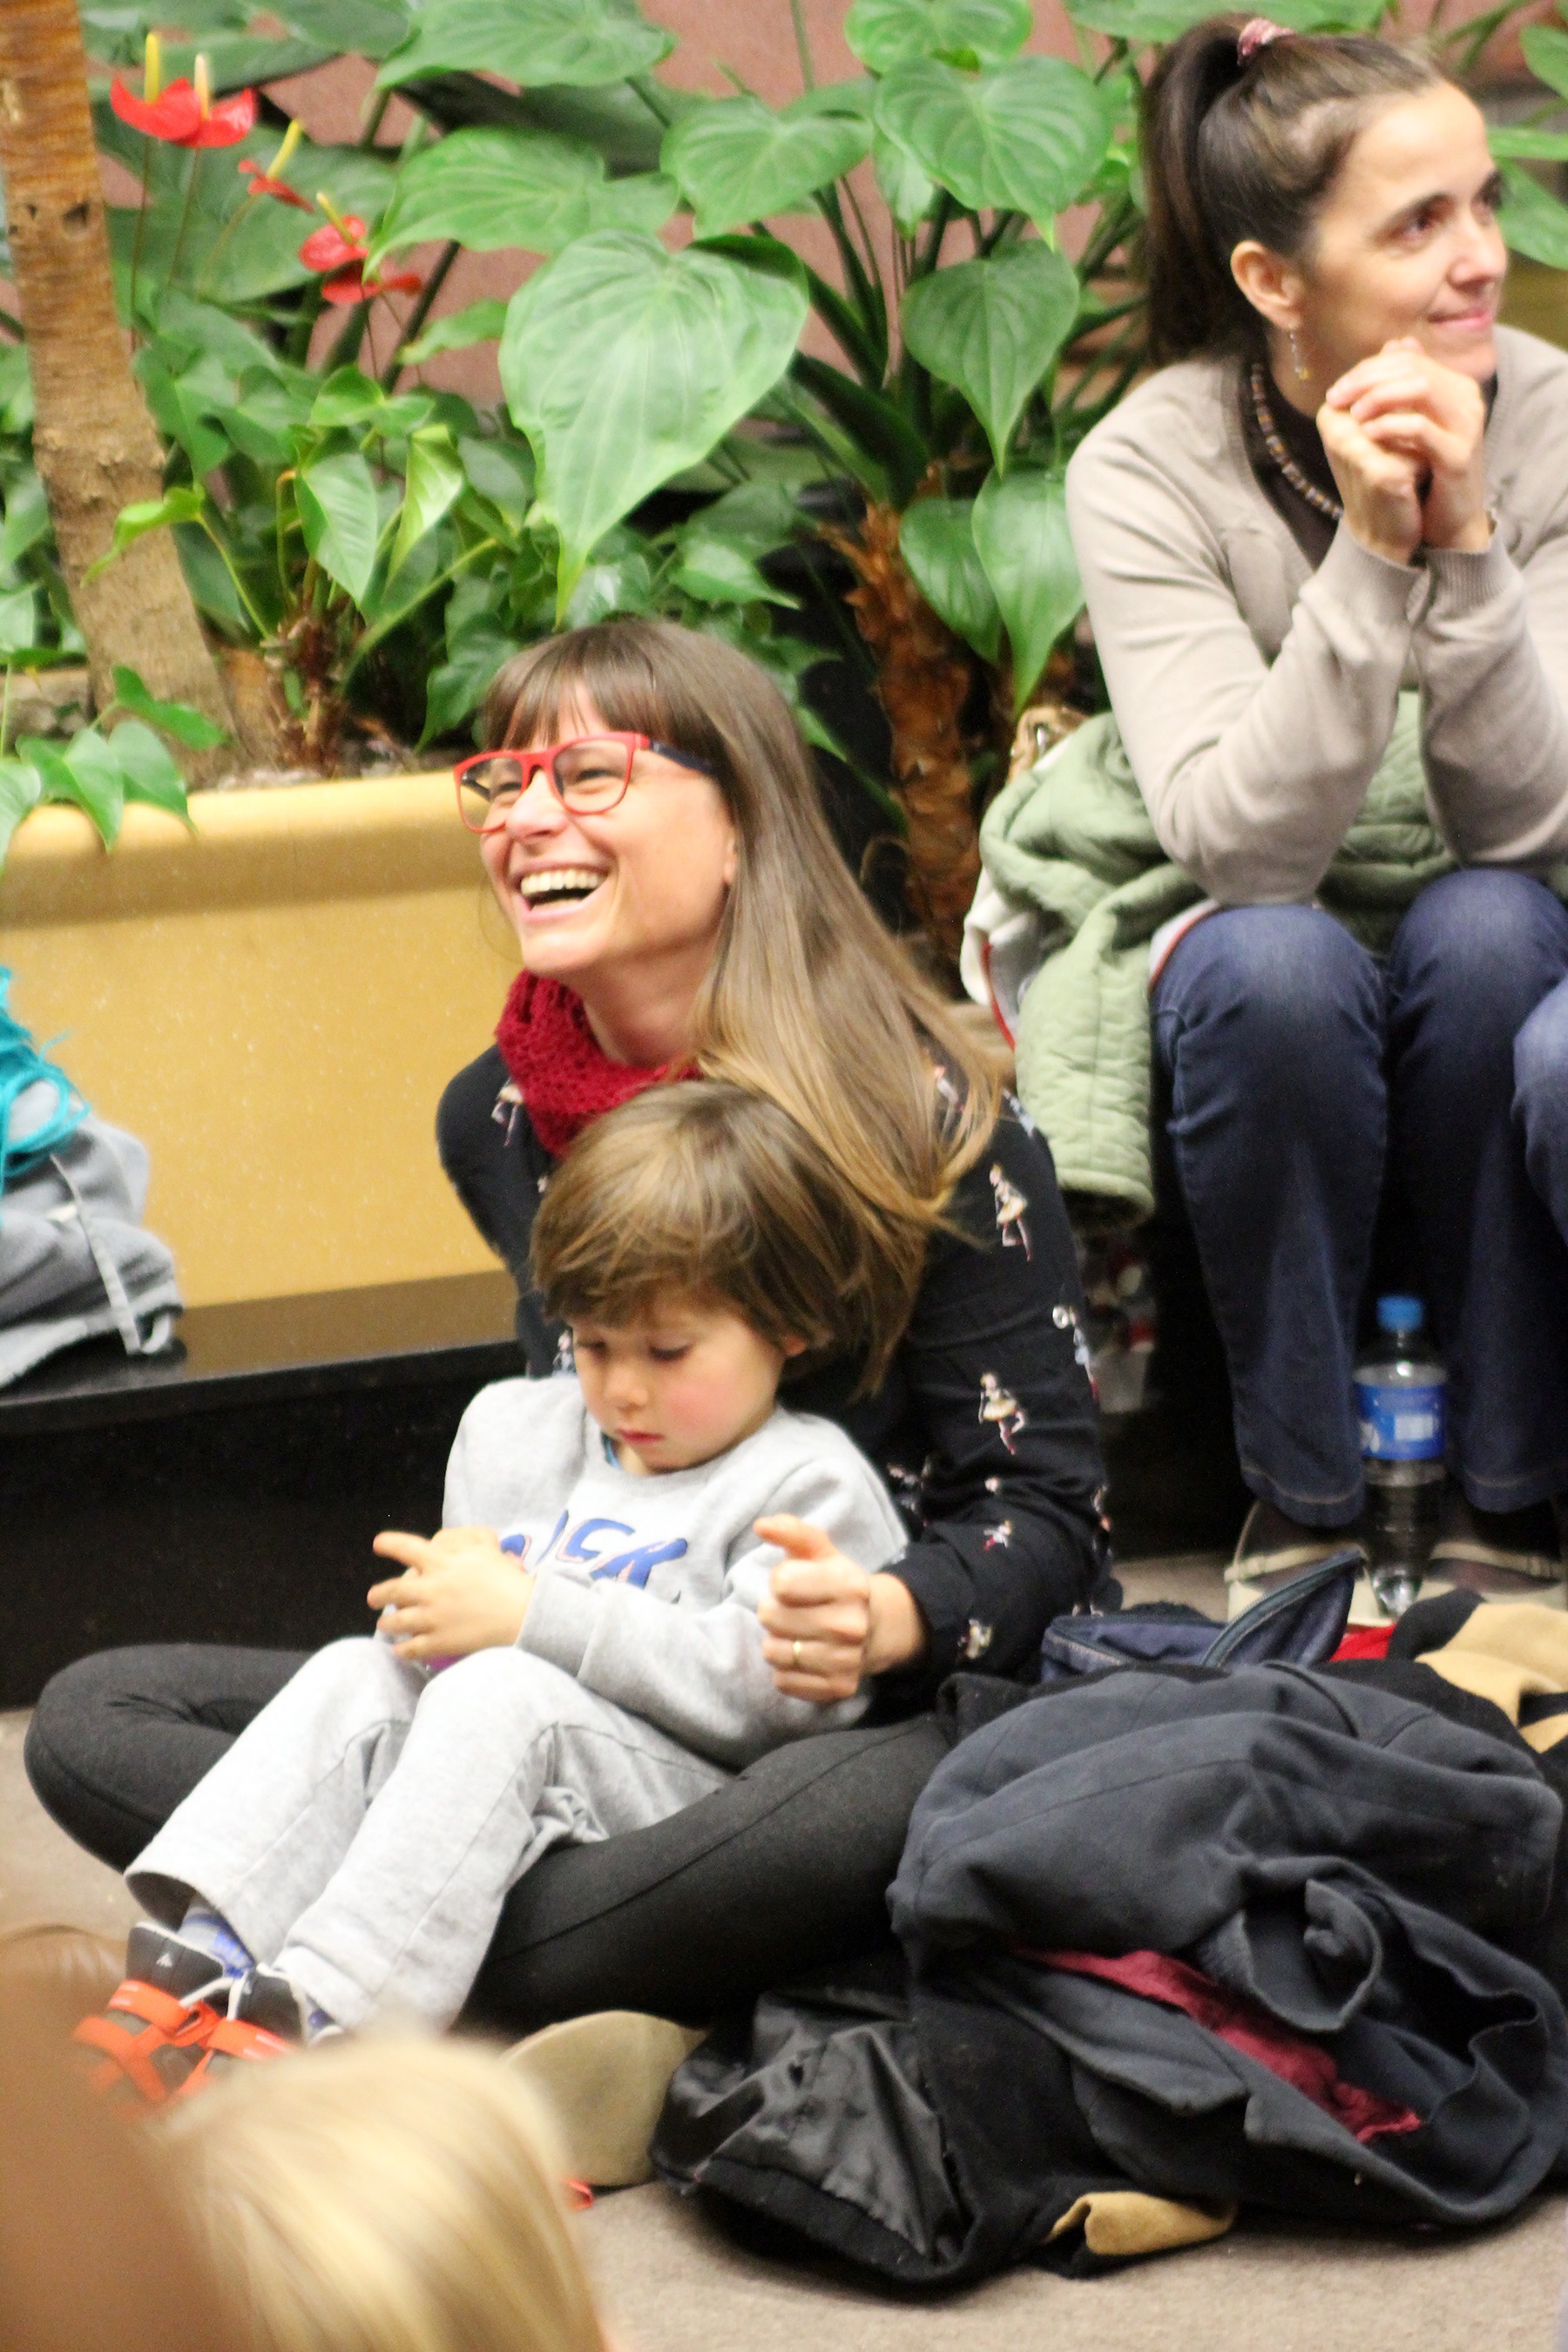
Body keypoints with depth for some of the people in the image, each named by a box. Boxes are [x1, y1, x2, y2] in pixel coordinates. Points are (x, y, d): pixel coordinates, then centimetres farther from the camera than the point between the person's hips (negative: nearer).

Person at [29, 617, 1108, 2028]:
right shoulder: (498, 1120, 7)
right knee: (95, 1720, -9)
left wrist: (895, 1619, -31)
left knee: (862, 1813, -44)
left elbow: (1046, 1507, -11)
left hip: (900, 1709, -6)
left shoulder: (928, 1120, -11)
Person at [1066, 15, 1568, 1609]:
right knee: (1272, 963, -34)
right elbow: (1239, 845, -26)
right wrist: (1368, 553, -35)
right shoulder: (1147, 468, -16)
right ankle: (1299, 1497, -16)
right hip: (1270, 1034, -1)